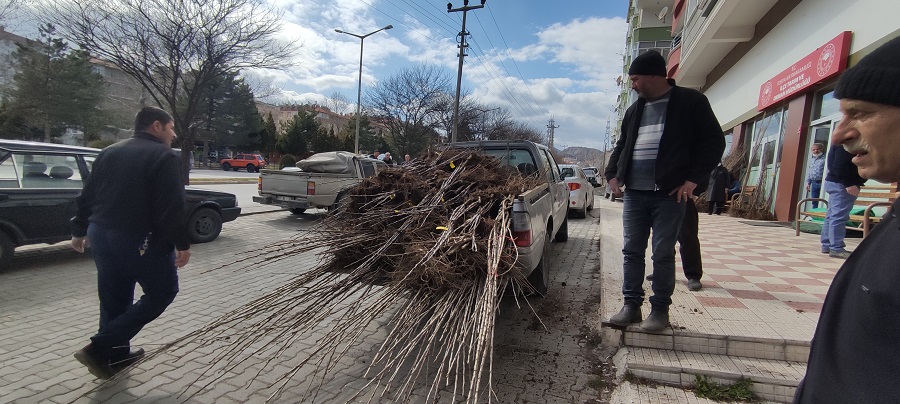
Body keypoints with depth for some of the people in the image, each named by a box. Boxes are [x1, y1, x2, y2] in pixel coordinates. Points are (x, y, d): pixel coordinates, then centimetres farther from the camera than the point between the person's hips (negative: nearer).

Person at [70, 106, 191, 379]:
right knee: (163, 291, 6)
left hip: (100, 234, 8)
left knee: (114, 298, 19)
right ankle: (100, 349, 3)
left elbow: (87, 196, 17)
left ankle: (116, 355, 29)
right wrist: (182, 244, -15)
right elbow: (172, 207, -18)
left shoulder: (109, 153, 14)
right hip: (138, 239, -8)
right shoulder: (163, 156, -10)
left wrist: (79, 231, 26)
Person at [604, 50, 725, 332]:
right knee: (632, 251, 6)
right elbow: (621, 146, 24)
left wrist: (693, 179, -11)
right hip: (634, 194, 5)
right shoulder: (634, 110, 17)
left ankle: (660, 309, 14)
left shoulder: (690, 102, 0)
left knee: (663, 254, 1)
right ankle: (631, 305, 15)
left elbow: (713, 142, -2)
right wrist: (612, 174, 11)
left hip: (669, 195, -5)